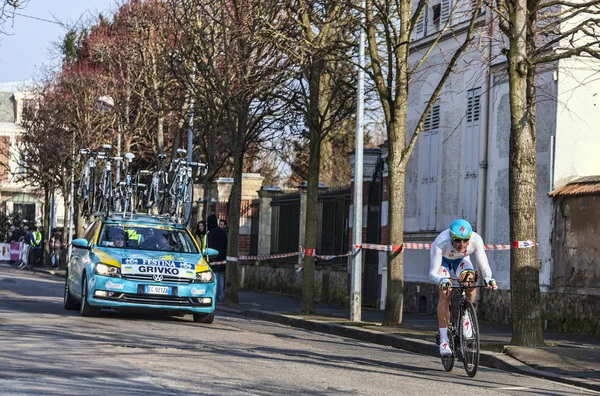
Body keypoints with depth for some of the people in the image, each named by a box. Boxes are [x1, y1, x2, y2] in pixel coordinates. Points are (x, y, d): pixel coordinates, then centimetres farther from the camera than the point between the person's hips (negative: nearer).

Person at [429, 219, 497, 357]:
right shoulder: (441, 243, -41)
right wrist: (442, 281, -63)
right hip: (443, 259, -2)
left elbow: (484, 266, -35)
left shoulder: (476, 240, -36)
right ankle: (443, 340, -14)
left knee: (470, 280, -28)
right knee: (445, 294, -21)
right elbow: (433, 272, -42)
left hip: (461, 259, 2)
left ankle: (465, 318, -4)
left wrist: (488, 278, -57)